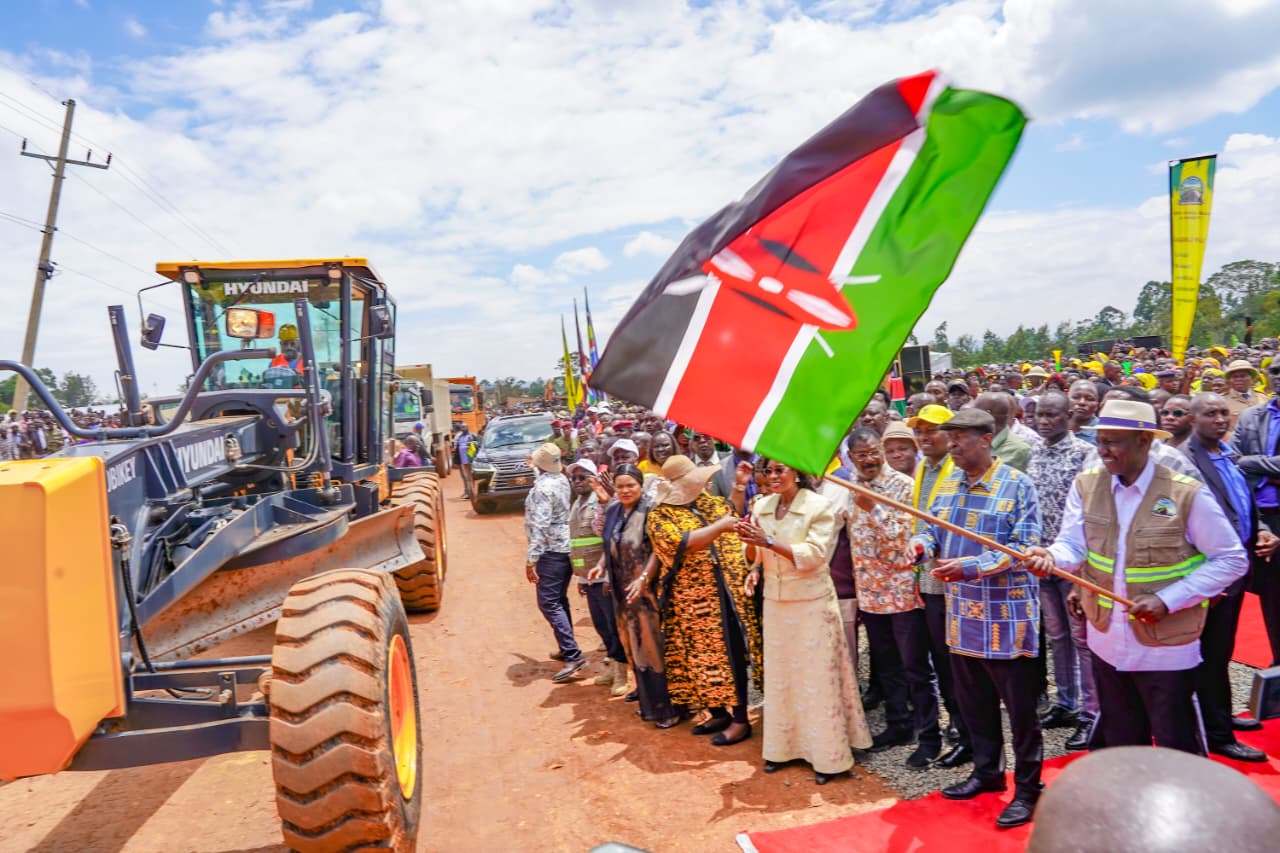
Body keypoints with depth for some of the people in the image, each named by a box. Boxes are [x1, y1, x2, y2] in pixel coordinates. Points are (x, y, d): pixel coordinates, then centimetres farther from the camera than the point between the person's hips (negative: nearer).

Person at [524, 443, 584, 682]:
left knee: (549, 603, -8)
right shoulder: (561, 480, 6)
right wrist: (535, 466, 44)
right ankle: (566, 649, 29)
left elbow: (540, 527, -25)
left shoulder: (542, 488, -19)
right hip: (567, 548, 10)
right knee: (559, 600, 20)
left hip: (551, 551, -10)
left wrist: (531, 560, -25)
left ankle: (573, 655, -13)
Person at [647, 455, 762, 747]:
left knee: (733, 655, 1)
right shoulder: (659, 515, -5)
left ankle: (740, 719, 10)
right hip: (692, 599, -2)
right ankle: (718, 713, 25)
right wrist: (718, 527, -24)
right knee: (702, 656, 8)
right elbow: (680, 544, -21)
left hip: (728, 592, 2)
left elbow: (736, 537, 16)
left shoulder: (714, 502, 10)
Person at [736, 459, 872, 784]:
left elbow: (815, 554, -20)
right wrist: (755, 569, -11)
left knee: (818, 677, 3)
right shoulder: (762, 506, 2)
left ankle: (829, 755, 14)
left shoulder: (818, 506, -12)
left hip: (812, 602, -5)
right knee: (780, 675, 12)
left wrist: (769, 541, -28)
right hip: (775, 601, 5)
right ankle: (783, 746, 26)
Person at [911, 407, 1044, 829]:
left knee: (1019, 706, 6)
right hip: (963, 611, 6)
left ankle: (1027, 787, 22)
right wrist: (921, 543, -16)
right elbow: (934, 527, 8)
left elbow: (1024, 548, -18)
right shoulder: (949, 484, 7)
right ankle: (987, 771, 36)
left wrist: (970, 566, -27)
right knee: (972, 701, 18)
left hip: (1006, 613, -6)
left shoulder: (1017, 485, -12)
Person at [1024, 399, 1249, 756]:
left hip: (1166, 648, -4)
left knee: (1177, 748, 11)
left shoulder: (1187, 495, -15)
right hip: (1107, 643, 4)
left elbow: (1233, 560, -10)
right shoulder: (1086, 485, -3)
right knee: (1120, 744, 21)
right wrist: (1051, 556, -32)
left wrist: (1168, 600, -19)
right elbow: (1073, 545, -8)